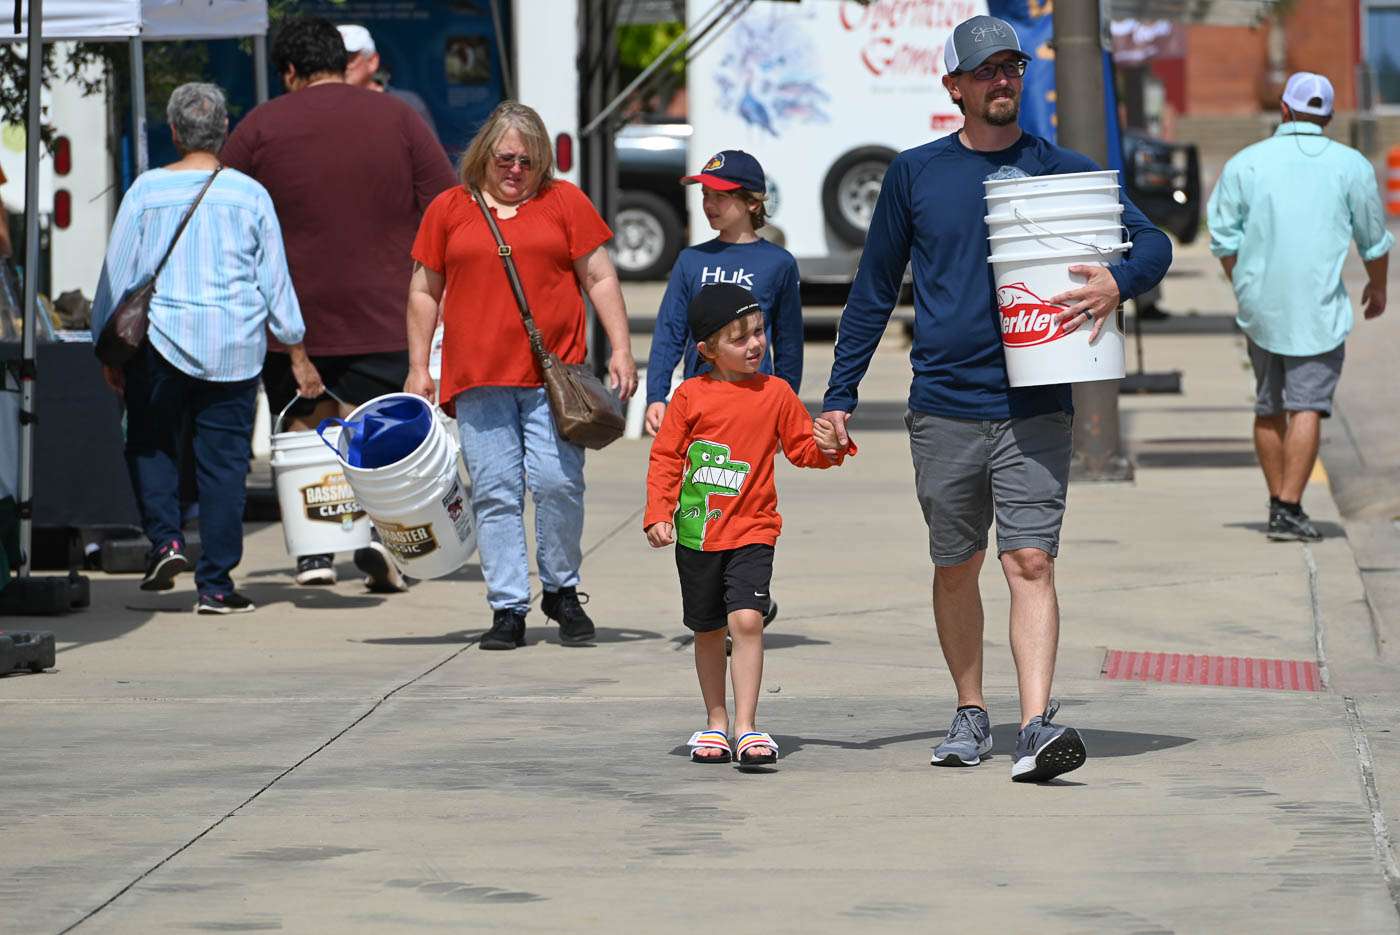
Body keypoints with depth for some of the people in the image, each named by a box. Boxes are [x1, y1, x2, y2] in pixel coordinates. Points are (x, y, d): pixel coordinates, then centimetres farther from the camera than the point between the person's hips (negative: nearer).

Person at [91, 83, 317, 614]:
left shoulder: (147, 190, -2)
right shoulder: (249, 195, 1)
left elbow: (118, 272, 3)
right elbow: (276, 280, 5)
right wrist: (297, 355, 13)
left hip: (160, 337, -1)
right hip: (234, 346, 1)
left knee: (151, 444, 16)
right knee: (224, 458, 4)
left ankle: (164, 538, -5)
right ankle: (215, 585, 4)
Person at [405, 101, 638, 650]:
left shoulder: (564, 202, 10)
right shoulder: (448, 209, 12)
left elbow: (600, 278, 10)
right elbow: (425, 292, 16)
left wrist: (621, 350, 2)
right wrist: (418, 368, 10)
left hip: (554, 375, -1)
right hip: (477, 378, 1)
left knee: (557, 481, -11)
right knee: (494, 494, -2)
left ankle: (561, 590, 8)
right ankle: (508, 609, 3)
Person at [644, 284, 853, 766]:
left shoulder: (776, 393, 2)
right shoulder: (691, 395, -2)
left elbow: (801, 446, 10)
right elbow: (665, 458, 1)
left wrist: (829, 448, -11)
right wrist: (658, 514, -7)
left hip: (751, 531, -1)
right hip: (697, 533, 1)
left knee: (747, 619, -17)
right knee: (708, 630, 11)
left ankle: (746, 727, -15)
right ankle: (716, 723, 26)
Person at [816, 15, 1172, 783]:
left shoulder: (1062, 171, 5)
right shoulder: (915, 174, 7)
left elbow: (1153, 243, 4)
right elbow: (874, 288, 13)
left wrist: (1117, 283, -19)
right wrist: (840, 395, 10)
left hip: (1034, 409, -2)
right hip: (943, 411, 2)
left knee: (1030, 562, -12)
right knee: (955, 568, 10)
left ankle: (1037, 727, -21)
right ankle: (970, 715, 26)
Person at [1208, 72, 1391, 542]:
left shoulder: (1245, 163, 3)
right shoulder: (1350, 165, 0)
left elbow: (1224, 238, 5)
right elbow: (1374, 239, 8)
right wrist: (1377, 287, 26)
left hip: (1259, 305, 3)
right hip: (1319, 307, -3)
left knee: (1268, 408, 15)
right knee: (1307, 407, -7)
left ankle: (1278, 502, 24)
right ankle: (1289, 510, -16)